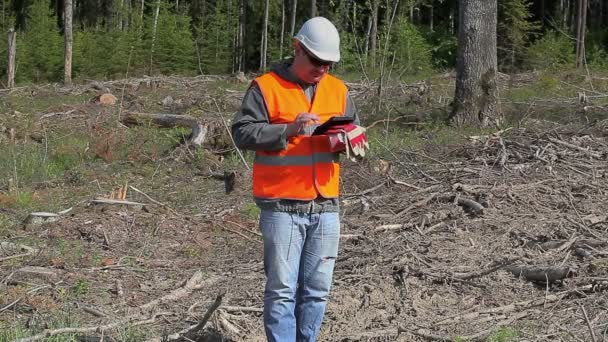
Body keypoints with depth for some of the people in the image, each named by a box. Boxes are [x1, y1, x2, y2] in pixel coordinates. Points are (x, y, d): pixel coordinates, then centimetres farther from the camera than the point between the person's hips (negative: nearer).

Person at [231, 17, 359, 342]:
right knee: (282, 289, -2)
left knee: (317, 290, 10)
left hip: (325, 206, 5)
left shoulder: (338, 90, 12)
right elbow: (242, 132, -10)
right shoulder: (265, 87, -4)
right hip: (282, 208, -5)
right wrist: (288, 130, -21)